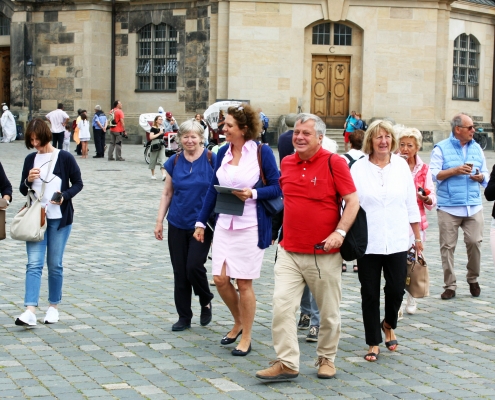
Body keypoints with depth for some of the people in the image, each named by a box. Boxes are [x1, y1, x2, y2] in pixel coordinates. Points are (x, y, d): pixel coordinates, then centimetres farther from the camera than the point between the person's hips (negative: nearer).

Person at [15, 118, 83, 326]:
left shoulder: (64, 158, -4)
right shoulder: (30, 159, 6)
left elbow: (78, 183, 2)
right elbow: (23, 190, 12)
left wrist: (65, 196, -16)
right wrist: (28, 180, -10)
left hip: (59, 219, -2)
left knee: (55, 264, 5)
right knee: (34, 264, -7)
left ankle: (53, 307, 20)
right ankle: (30, 311, -15)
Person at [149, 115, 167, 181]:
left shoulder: (162, 128, 12)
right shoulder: (153, 128, -7)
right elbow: (151, 137, -18)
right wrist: (159, 133, -18)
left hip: (161, 144, 5)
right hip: (155, 144, -5)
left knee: (162, 159, -8)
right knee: (153, 160, 7)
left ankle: (163, 174, -19)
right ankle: (153, 175, 20)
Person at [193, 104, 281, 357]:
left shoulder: (262, 152, -8)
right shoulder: (223, 152, 6)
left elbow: (277, 187, -6)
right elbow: (213, 189, 13)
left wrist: (252, 193, -21)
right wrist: (201, 222, 13)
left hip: (251, 227, -5)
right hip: (224, 225, 5)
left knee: (244, 283, 1)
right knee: (220, 279, 4)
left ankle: (246, 338, 15)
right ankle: (238, 323, 30)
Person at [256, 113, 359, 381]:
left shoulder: (334, 162, -8)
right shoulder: (286, 163, 7)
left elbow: (352, 201, -9)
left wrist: (340, 232, -20)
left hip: (324, 254, -4)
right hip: (289, 251, 4)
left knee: (329, 311, 8)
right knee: (281, 304, -8)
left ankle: (327, 358, 26)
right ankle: (286, 363, -3)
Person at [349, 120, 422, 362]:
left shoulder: (401, 166, 5)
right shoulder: (358, 168, -2)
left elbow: (411, 204, 10)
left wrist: (418, 236, 11)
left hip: (397, 242, 2)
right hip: (368, 242, -1)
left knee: (396, 289, 0)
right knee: (370, 294, 4)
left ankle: (388, 324, 31)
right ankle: (373, 342, 16)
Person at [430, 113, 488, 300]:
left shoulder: (476, 148, 15)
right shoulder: (441, 148, 1)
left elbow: (486, 175, 17)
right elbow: (434, 174, -8)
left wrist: (480, 177, -5)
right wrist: (456, 170, -15)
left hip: (473, 207, 3)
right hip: (448, 207, -3)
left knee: (474, 242, -4)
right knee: (448, 247, -2)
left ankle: (473, 280, 17)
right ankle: (450, 286, 7)